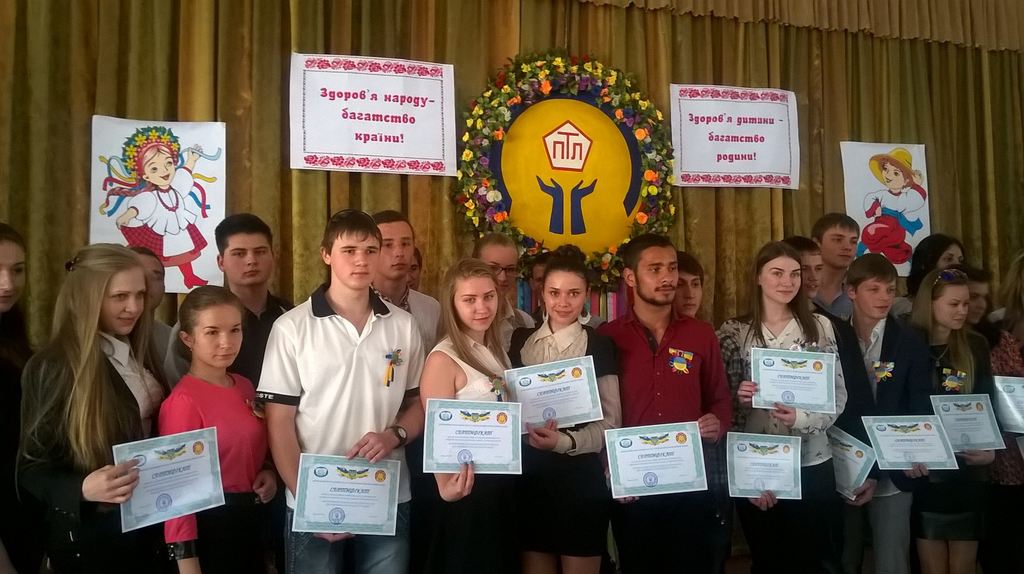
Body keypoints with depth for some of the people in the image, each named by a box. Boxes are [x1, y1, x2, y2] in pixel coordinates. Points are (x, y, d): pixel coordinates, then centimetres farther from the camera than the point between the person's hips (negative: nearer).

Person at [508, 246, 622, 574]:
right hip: (530, 476, 3)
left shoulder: (600, 346, -4)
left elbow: (611, 420, -8)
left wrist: (566, 441, -22)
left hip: (581, 477, -3)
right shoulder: (520, 341, 6)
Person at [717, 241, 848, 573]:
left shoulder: (819, 327, 1)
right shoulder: (733, 332, -1)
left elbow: (838, 394, -1)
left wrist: (802, 418, -16)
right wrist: (739, 397, -19)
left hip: (812, 464, 1)